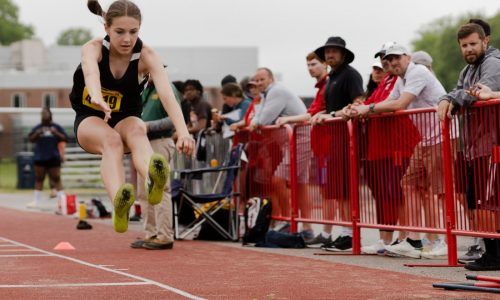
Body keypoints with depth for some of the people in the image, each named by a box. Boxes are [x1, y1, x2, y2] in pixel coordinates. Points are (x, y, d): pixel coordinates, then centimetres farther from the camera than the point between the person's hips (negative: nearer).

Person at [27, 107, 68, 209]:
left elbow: (65, 138, 2)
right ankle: (36, 201, 11)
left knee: (56, 179, -4)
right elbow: (30, 139, 6)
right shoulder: (37, 128, 9)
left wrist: (56, 133, -14)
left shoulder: (56, 127, 5)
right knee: (39, 179, 7)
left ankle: (61, 199, -2)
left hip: (53, 158, -2)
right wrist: (36, 134, -12)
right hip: (39, 158, 2)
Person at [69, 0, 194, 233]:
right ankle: (118, 205, -66)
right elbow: (91, 73, -42)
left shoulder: (146, 56, -15)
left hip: (127, 120, 1)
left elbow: (167, 95, -32)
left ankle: (153, 181, -71)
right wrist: (97, 98, -67)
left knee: (136, 130, -37)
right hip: (90, 120, -1)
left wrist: (182, 132, -50)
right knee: (112, 140, -37)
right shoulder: (93, 48, -17)